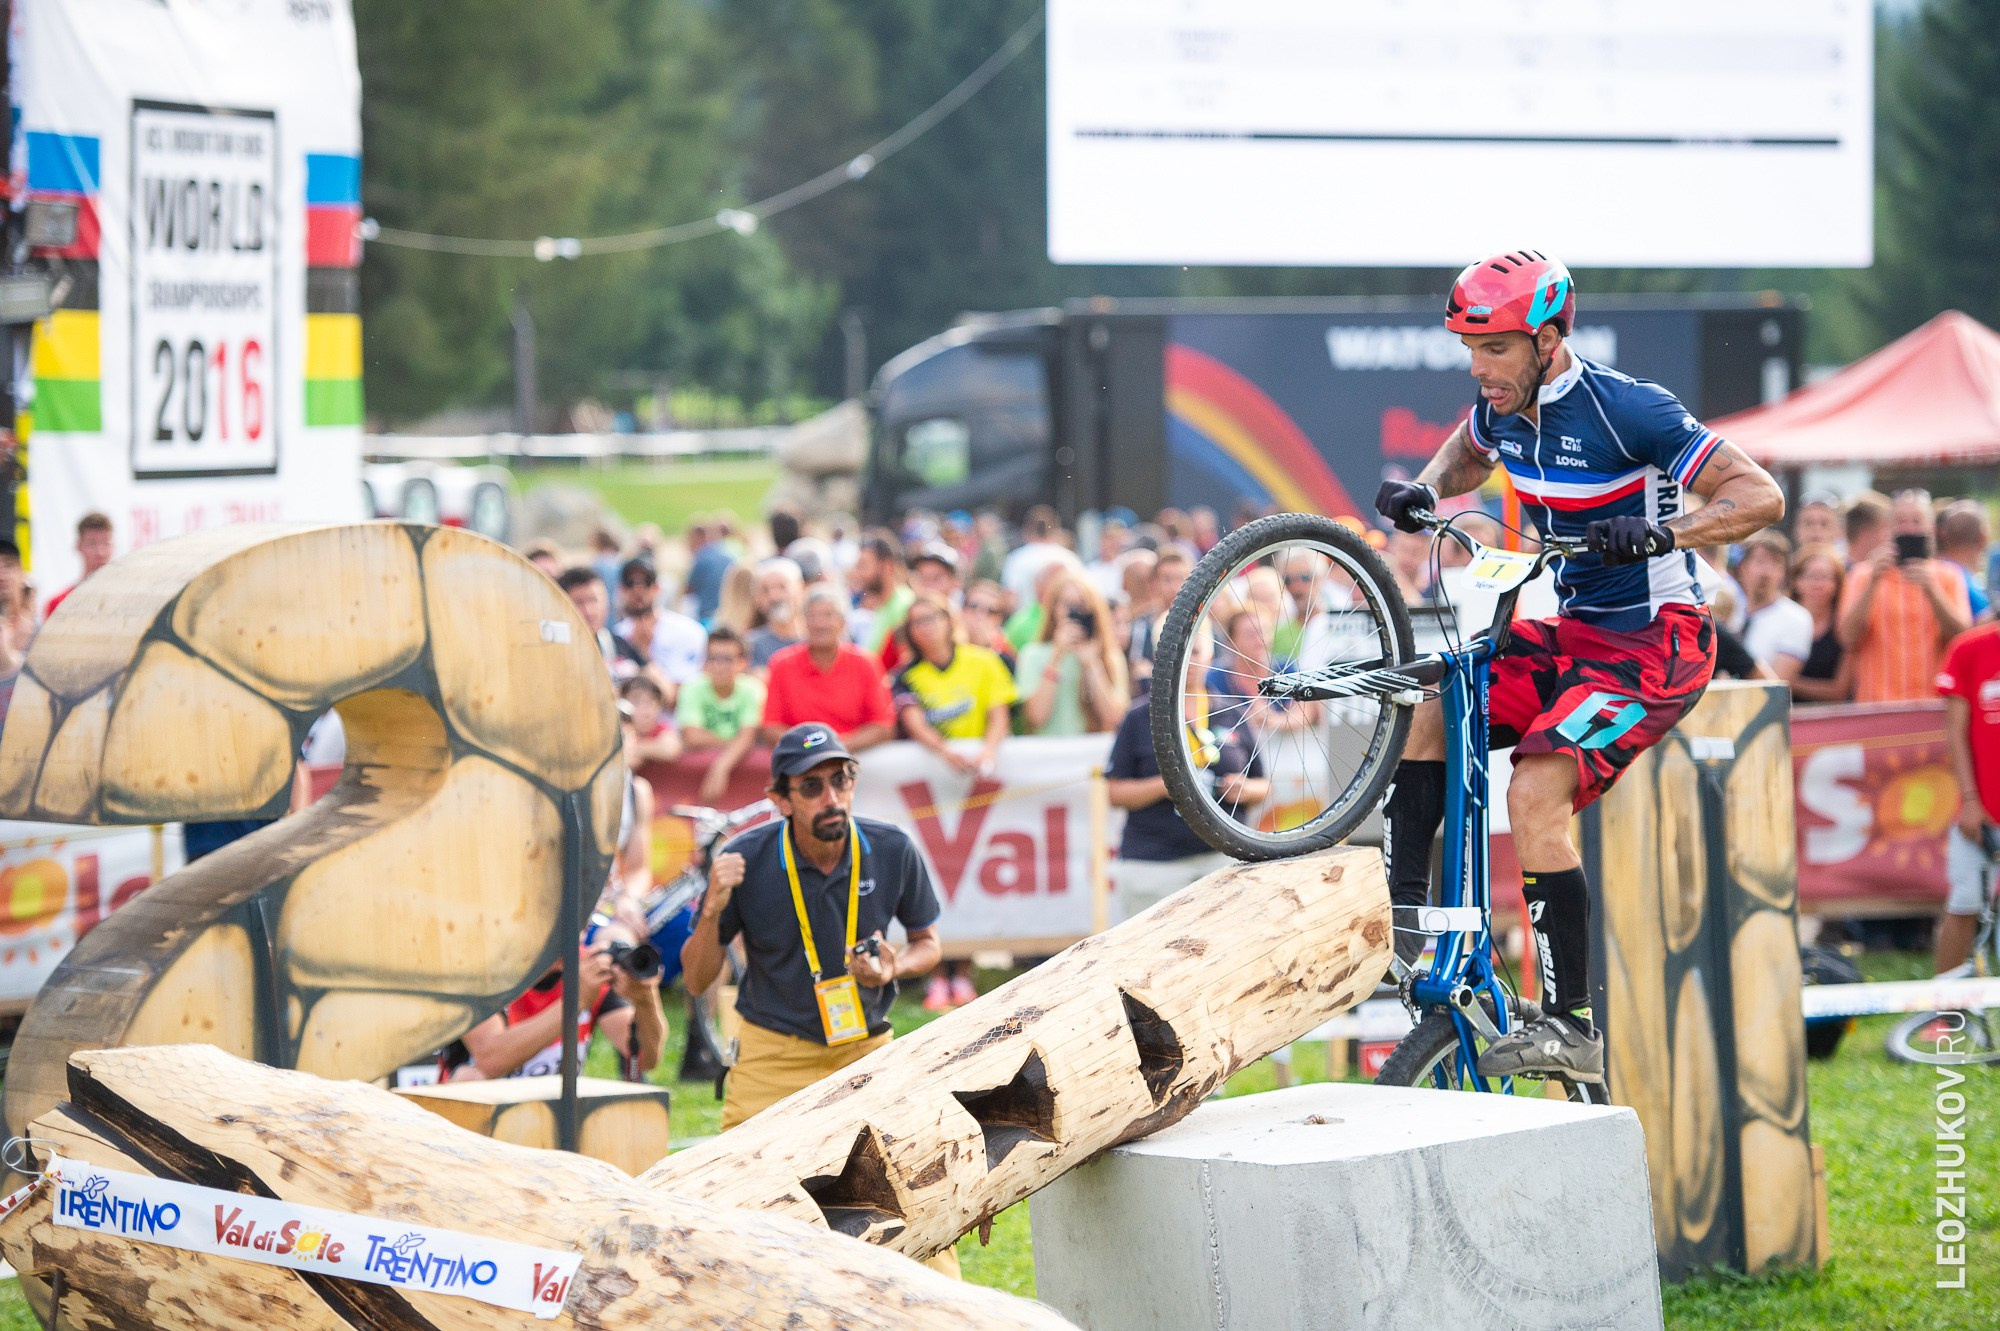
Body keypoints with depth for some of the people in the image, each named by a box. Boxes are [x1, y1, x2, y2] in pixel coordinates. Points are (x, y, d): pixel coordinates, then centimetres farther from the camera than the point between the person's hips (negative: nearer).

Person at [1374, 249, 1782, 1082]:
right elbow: (1466, 454, 28)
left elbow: (1760, 497, -21)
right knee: (1428, 711, -4)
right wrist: (1424, 491, 4)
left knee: (1536, 792, -23)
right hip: (1574, 630, 8)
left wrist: (1658, 530, -37)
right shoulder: (1503, 408, 2)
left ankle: (1570, 1026, -21)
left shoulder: (1626, 410, -20)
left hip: (1655, 644, -8)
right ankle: (1399, 914, 1)